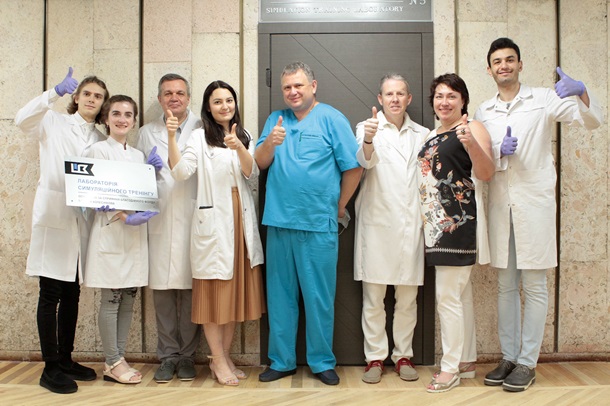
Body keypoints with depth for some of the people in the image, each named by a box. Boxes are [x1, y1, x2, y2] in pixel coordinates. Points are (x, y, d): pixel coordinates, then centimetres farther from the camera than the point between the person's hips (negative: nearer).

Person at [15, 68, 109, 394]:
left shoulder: (101, 139, 14)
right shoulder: (54, 123, 4)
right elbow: (23, 120, -16)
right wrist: (56, 92, -24)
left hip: (83, 221, 5)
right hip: (54, 217, -5)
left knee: (72, 294, 12)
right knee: (51, 295, -1)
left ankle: (66, 359, 23)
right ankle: (50, 368, 7)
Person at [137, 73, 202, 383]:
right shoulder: (147, 133, 17)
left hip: (193, 219, -2)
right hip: (160, 221, 2)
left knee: (190, 288, 1)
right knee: (161, 288, 4)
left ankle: (187, 355, 14)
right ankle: (168, 355, 16)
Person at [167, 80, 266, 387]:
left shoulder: (245, 136, 14)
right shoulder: (200, 137, 1)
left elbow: (253, 178, 0)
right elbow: (180, 172, -13)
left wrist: (239, 148, -16)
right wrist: (171, 137, -23)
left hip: (241, 222, 5)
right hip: (213, 222, -4)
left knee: (235, 292, 10)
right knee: (213, 292, 0)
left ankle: (224, 356, 24)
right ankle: (219, 361, 12)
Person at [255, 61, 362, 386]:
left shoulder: (331, 119, -1)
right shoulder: (276, 119, 13)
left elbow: (353, 167, -3)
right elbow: (260, 163, 5)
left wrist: (339, 207, 2)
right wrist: (270, 142, -14)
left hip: (319, 225, -4)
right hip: (279, 222, 4)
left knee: (319, 297, 6)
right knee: (280, 295, 12)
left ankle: (322, 362, 21)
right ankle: (282, 361, 25)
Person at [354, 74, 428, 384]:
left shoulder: (422, 134, 15)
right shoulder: (368, 128, 4)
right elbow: (365, 161, -15)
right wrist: (368, 140, -38)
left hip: (411, 225, 3)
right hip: (377, 223, -3)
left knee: (408, 297, 8)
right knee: (373, 297, 2)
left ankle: (403, 355, 21)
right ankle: (375, 357, 13)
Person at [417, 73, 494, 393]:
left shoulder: (473, 128, -6)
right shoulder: (431, 136, 18)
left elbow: (486, 174, -16)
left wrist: (471, 143, -31)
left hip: (459, 221, -8)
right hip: (437, 222, 8)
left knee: (448, 295, -6)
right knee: (461, 294, 15)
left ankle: (451, 368, 6)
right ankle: (466, 359, 25)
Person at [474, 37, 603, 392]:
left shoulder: (544, 99, 2)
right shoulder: (484, 112, 12)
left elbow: (592, 121, -5)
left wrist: (581, 92, -24)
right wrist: (499, 152, -11)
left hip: (535, 204, -3)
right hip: (500, 206, 4)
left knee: (534, 286, 1)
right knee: (506, 287, 10)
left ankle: (528, 362, 11)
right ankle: (509, 357, 21)